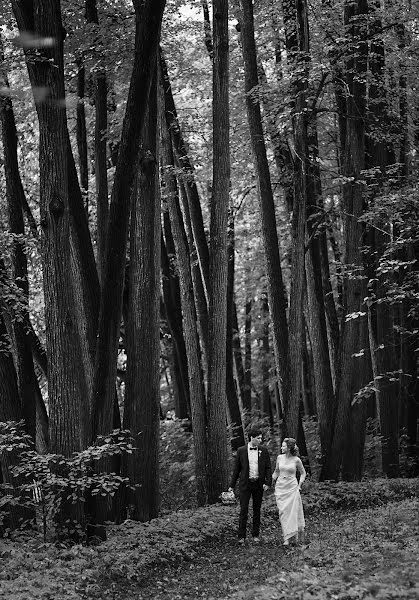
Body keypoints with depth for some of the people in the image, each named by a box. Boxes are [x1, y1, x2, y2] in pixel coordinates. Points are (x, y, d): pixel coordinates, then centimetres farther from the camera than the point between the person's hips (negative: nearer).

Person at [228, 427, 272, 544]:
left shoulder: (263, 451, 3)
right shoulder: (241, 451, 0)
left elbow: (268, 468, 4)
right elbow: (236, 468, 5)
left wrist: (268, 482, -9)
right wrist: (232, 485, 5)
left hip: (258, 484, 2)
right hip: (245, 484, -1)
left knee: (257, 510, 9)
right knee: (244, 510, -5)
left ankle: (255, 535, 18)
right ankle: (241, 536, 0)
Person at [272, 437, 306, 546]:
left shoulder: (296, 460, -5)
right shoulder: (280, 458, 3)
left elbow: (303, 473, 9)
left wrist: (299, 485, 2)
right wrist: (272, 482, 11)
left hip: (292, 488, -3)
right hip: (280, 488, 3)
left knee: (293, 511, -5)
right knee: (283, 512, -1)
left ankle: (299, 533, 12)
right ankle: (287, 538, 2)